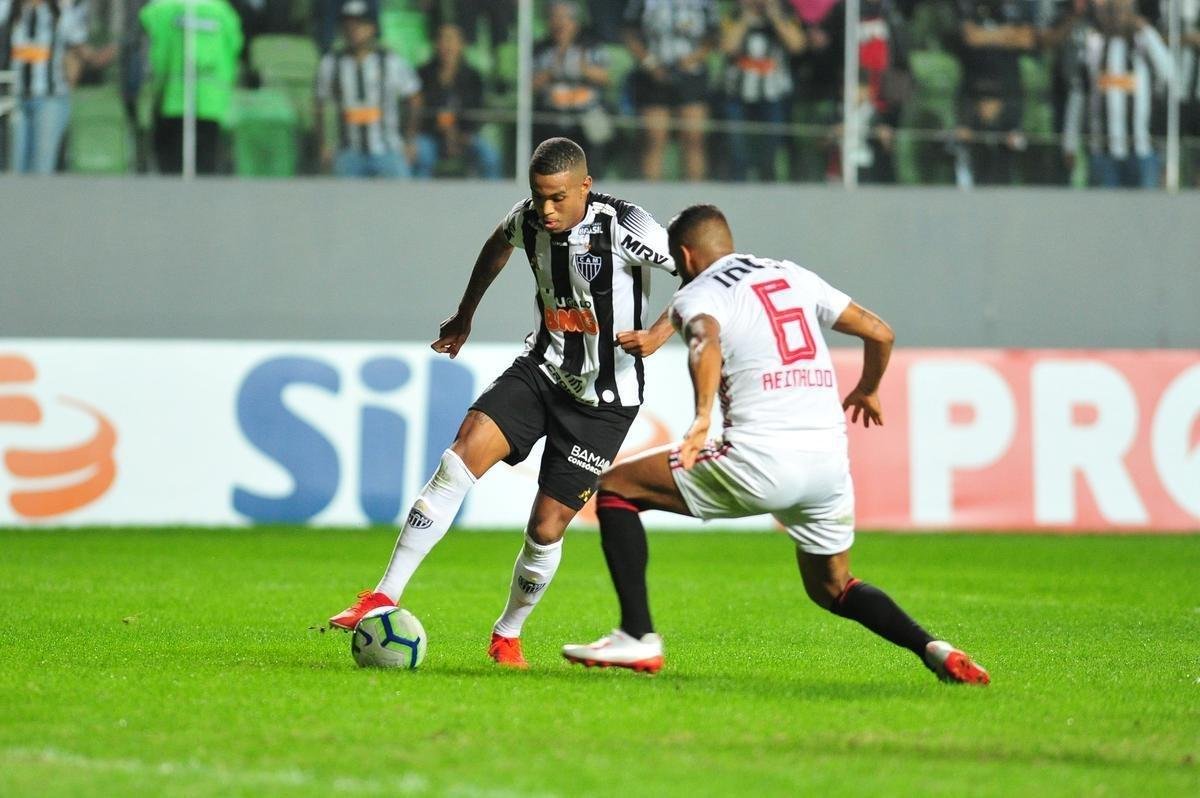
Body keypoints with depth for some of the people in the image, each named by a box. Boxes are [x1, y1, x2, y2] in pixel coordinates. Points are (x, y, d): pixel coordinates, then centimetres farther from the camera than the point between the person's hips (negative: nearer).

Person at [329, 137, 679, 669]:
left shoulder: (625, 227, -21)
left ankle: (507, 635, 24)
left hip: (604, 399, -4)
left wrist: (658, 335, -27)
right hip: (542, 368, 4)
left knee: (547, 526, -5)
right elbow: (499, 245, 22)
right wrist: (465, 315, 30)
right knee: (466, 450, -20)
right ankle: (384, 599, -20)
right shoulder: (529, 220, -4)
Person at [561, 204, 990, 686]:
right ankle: (931, 649, 2)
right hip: (830, 461, 6)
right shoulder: (794, 276, 20)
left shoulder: (696, 295, 3)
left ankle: (637, 637, -1)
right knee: (830, 588, 26)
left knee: (615, 487, 8)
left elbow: (707, 339, -22)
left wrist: (702, 418, -35)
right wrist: (866, 390, 40)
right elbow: (880, 333, 21)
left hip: (761, 462, -6)